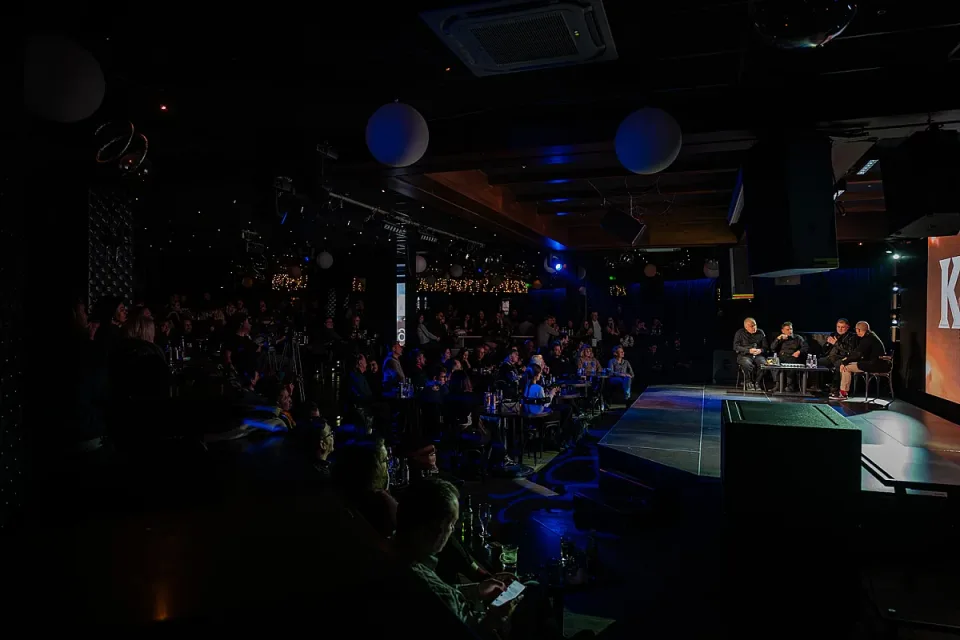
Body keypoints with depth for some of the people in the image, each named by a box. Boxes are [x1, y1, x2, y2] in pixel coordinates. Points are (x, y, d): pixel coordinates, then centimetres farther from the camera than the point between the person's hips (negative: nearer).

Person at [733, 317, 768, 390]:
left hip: (758, 355, 2)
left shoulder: (760, 333, 10)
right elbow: (736, 347, -5)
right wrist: (749, 350, -16)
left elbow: (766, 347, 11)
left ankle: (757, 382, -14)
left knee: (763, 364, -31)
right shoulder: (740, 333, 2)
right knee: (748, 364, -36)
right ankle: (749, 383, -13)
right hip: (744, 356, -2)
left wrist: (760, 350, -13)